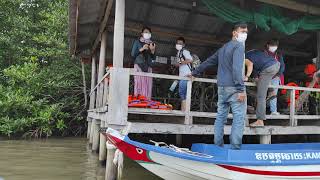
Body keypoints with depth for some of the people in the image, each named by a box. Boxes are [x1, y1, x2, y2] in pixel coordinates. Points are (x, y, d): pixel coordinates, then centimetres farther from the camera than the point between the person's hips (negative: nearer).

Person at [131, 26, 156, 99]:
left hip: (148, 67, 3)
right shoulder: (137, 42, 8)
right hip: (139, 66, -3)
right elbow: (133, 54, 2)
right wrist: (142, 49, -9)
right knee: (139, 84, -12)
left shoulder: (152, 44, 17)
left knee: (148, 85, -5)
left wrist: (152, 50, -3)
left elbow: (153, 58, 15)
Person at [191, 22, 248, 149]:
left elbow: (208, 62, 24)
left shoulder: (223, 48, 20)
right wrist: (241, 89, -21)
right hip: (233, 88, -8)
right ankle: (235, 148, -9)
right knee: (239, 117, -6)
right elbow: (237, 68, -19)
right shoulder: (239, 46, -6)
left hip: (222, 87, 8)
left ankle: (218, 146, 13)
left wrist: (195, 73, 35)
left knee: (220, 116, 10)